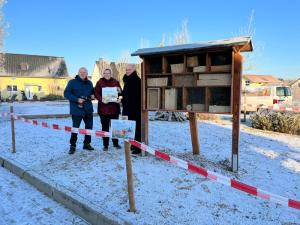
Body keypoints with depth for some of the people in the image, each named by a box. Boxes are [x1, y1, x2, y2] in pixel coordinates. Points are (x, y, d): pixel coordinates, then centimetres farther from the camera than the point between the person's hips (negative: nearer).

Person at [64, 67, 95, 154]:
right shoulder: (72, 82, -4)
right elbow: (66, 93, -8)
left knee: (89, 127, 11)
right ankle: (72, 146, 13)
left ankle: (87, 143, 27)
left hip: (88, 109, 5)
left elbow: (92, 92, 25)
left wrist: (93, 96, 1)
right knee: (75, 128, -2)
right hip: (77, 109, -5)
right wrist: (77, 99, -19)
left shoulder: (89, 83, 12)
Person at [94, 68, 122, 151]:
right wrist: (101, 99, -20)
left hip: (114, 107, 1)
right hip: (103, 108, -1)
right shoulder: (100, 82, 3)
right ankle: (105, 145, 13)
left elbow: (120, 93, 8)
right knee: (105, 127, 4)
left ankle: (115, 143, 23)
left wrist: (119, 91, -15)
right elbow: (96, 93, -2)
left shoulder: (115, 82, 7)